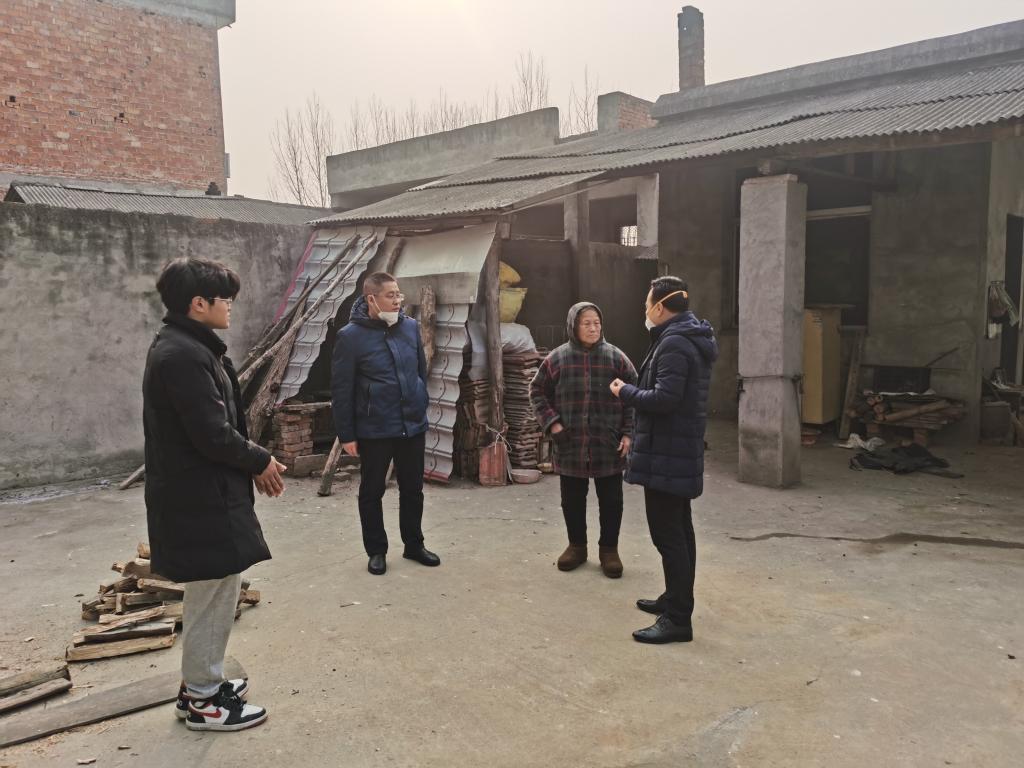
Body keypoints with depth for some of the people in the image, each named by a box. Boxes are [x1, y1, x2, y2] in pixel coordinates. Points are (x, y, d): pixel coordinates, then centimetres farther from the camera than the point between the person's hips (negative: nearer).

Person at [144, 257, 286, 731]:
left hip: (198, 490, 11)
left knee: (211, 593, 20)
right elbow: (212, 433, -24)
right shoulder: (185, 355, -21)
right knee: (214, 595, 2)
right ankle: (203, 700, 17)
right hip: (201, 496, -11)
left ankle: (200, 683, 34)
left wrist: (250, 462, 7)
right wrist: (260, 461, -9)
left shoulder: (184, 347, 12)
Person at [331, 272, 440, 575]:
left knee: (413, 489, 15)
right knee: (372, 492, 10)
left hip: (413, 426, 4)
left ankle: (414, 545, 31)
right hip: (374, 430, -4)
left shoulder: (411, 327, 1)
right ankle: (376, 550, 26)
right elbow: (341, 389, -9)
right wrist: (346, 434, -9)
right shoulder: (351, 336, -11)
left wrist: (421, 409, 13)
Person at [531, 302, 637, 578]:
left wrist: (628, 433, -5)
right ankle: (577, 546, 31)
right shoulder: (557, 358, 0)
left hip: (609, 446, -1)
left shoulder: (615, 357, -2)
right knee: (572, 500, 13)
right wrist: (551, 423, -4)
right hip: (570, 445, 1)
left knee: (611, 501, 8)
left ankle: (609, 549, 25)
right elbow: (537, 391, 8)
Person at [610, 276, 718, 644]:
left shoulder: (674, 343, -18)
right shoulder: (691, 339, 14)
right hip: (683, 449, 11)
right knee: (679, 529, 18)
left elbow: (664, 398, -25)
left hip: (666, 453, -11)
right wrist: (634, 390, 12)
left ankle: (678, 619, 1)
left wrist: (625, 392, -11)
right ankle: (676, 600, 32)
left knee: (667, 533, -5)